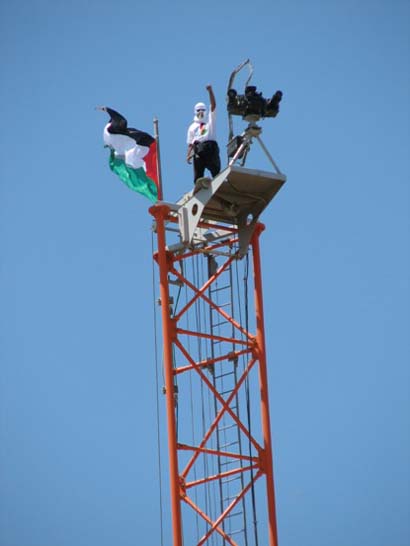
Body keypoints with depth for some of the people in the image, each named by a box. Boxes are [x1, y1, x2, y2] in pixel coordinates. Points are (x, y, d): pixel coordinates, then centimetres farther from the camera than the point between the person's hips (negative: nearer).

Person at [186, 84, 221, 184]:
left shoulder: (210, 120, 18)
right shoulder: (192, 127, 20)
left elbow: (213, 105, 6)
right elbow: (190, 143, 13)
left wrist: (210, 91, -5)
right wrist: (188, 155, -2)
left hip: (211, 147, -1)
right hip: (198, 149, 1)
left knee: (216, 171, -8)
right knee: (198, 175, -2)